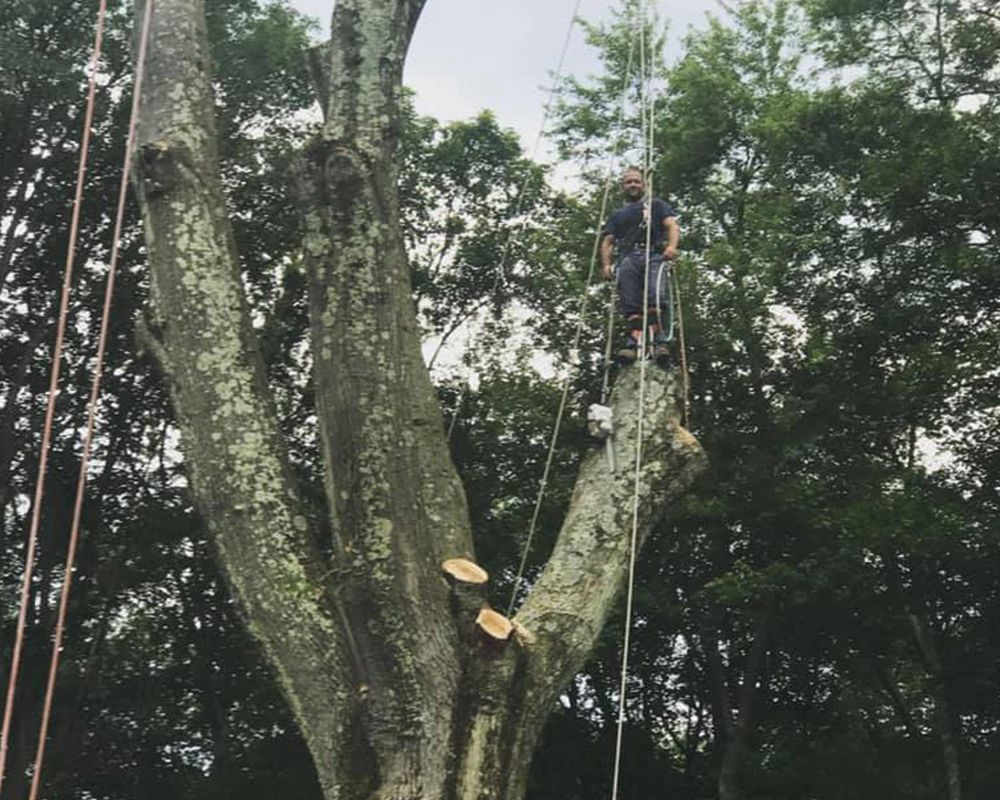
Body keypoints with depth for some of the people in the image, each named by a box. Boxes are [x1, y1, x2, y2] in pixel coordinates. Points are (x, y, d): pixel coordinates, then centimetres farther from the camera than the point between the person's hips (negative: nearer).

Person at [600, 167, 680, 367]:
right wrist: (606, 264, 4)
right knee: (630, 305, -18)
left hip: (654, 255, -3)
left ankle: (660, 341, -38)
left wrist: (672, 246, -12)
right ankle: (635, 341, -33)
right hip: (627, 259, 3)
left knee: (656, 297, -27)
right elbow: (607, 241, 24)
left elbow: (672, 226, 10)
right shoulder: (617, 215, 35)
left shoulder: (656, 205, 26)